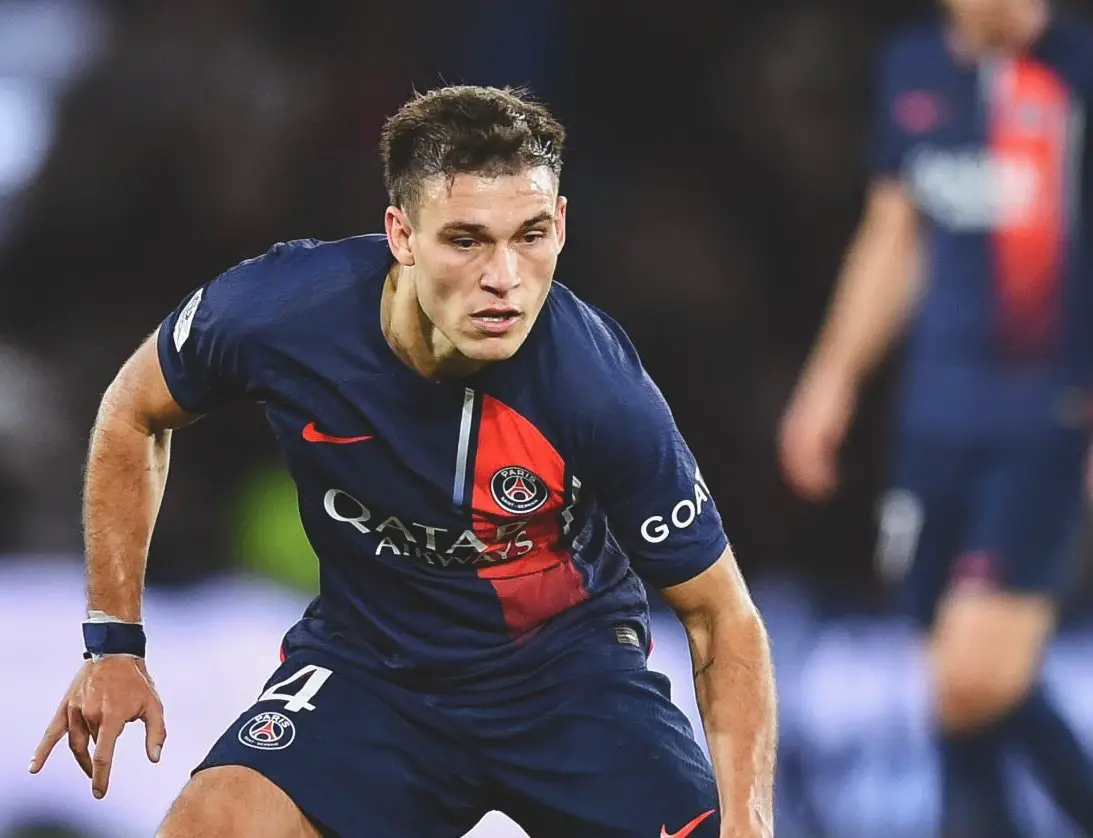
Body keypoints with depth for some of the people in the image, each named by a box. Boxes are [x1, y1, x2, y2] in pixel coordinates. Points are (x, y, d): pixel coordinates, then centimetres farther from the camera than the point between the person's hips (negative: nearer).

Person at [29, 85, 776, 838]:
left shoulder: (603, 392, -27)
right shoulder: (279, 312, -22)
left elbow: (721, 614, -14)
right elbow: (133, 415, 1)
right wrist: (114, 642, 1)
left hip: (570, 662, -1)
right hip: (370, 655, 1)